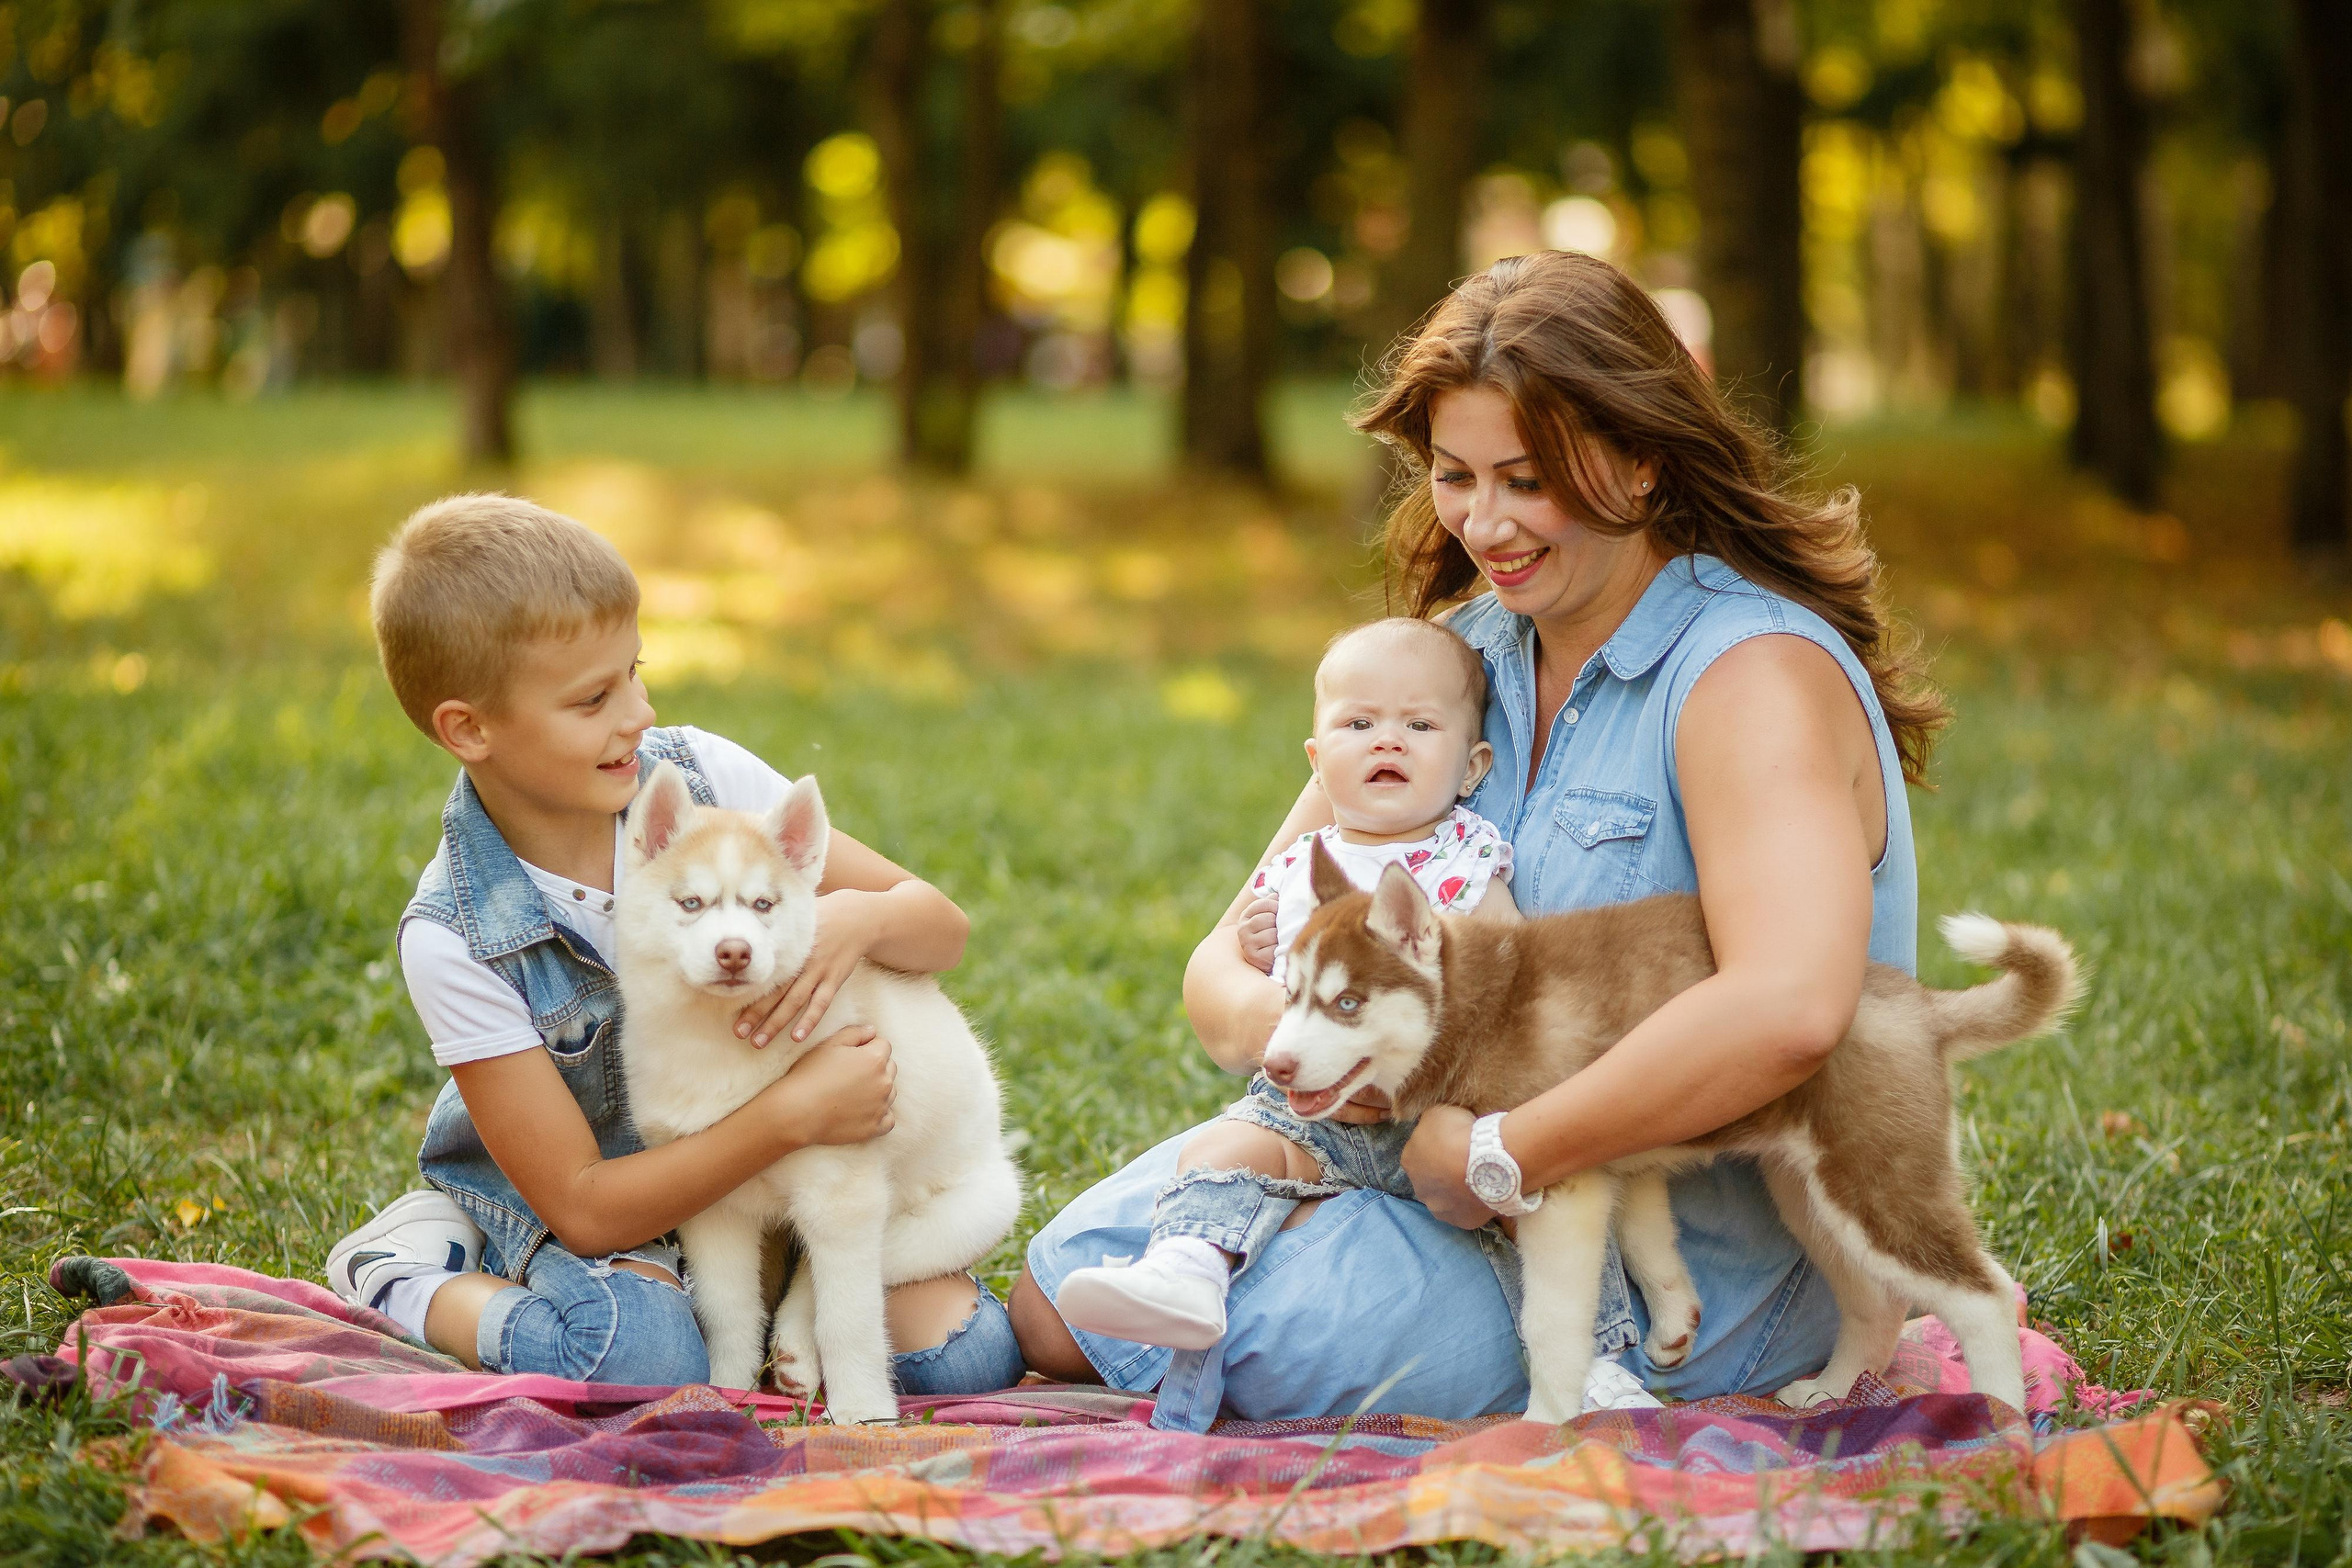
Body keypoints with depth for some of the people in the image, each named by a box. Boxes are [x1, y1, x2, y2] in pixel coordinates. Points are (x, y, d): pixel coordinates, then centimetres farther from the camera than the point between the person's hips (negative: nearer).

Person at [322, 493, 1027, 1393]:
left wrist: (860, 919, -30)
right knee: (643, 1355, -35)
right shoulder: (454, 941, -22)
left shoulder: (702, 776, -12)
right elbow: (584, 1208, -22)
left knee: (966, 1352, -17)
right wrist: (794, 1112, -30)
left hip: (767, 1166, 3)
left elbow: (941, 928, -6)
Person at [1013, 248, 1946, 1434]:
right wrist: (1259, 1021, -23)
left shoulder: (1757, 672, -19)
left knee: (1189, 1323, -20)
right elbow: (1229, 958, 3)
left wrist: (1495, 1157, -29)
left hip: (1694, 1272, -7)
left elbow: (1787, 1009, -38)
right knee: (1062, 1295, -2)